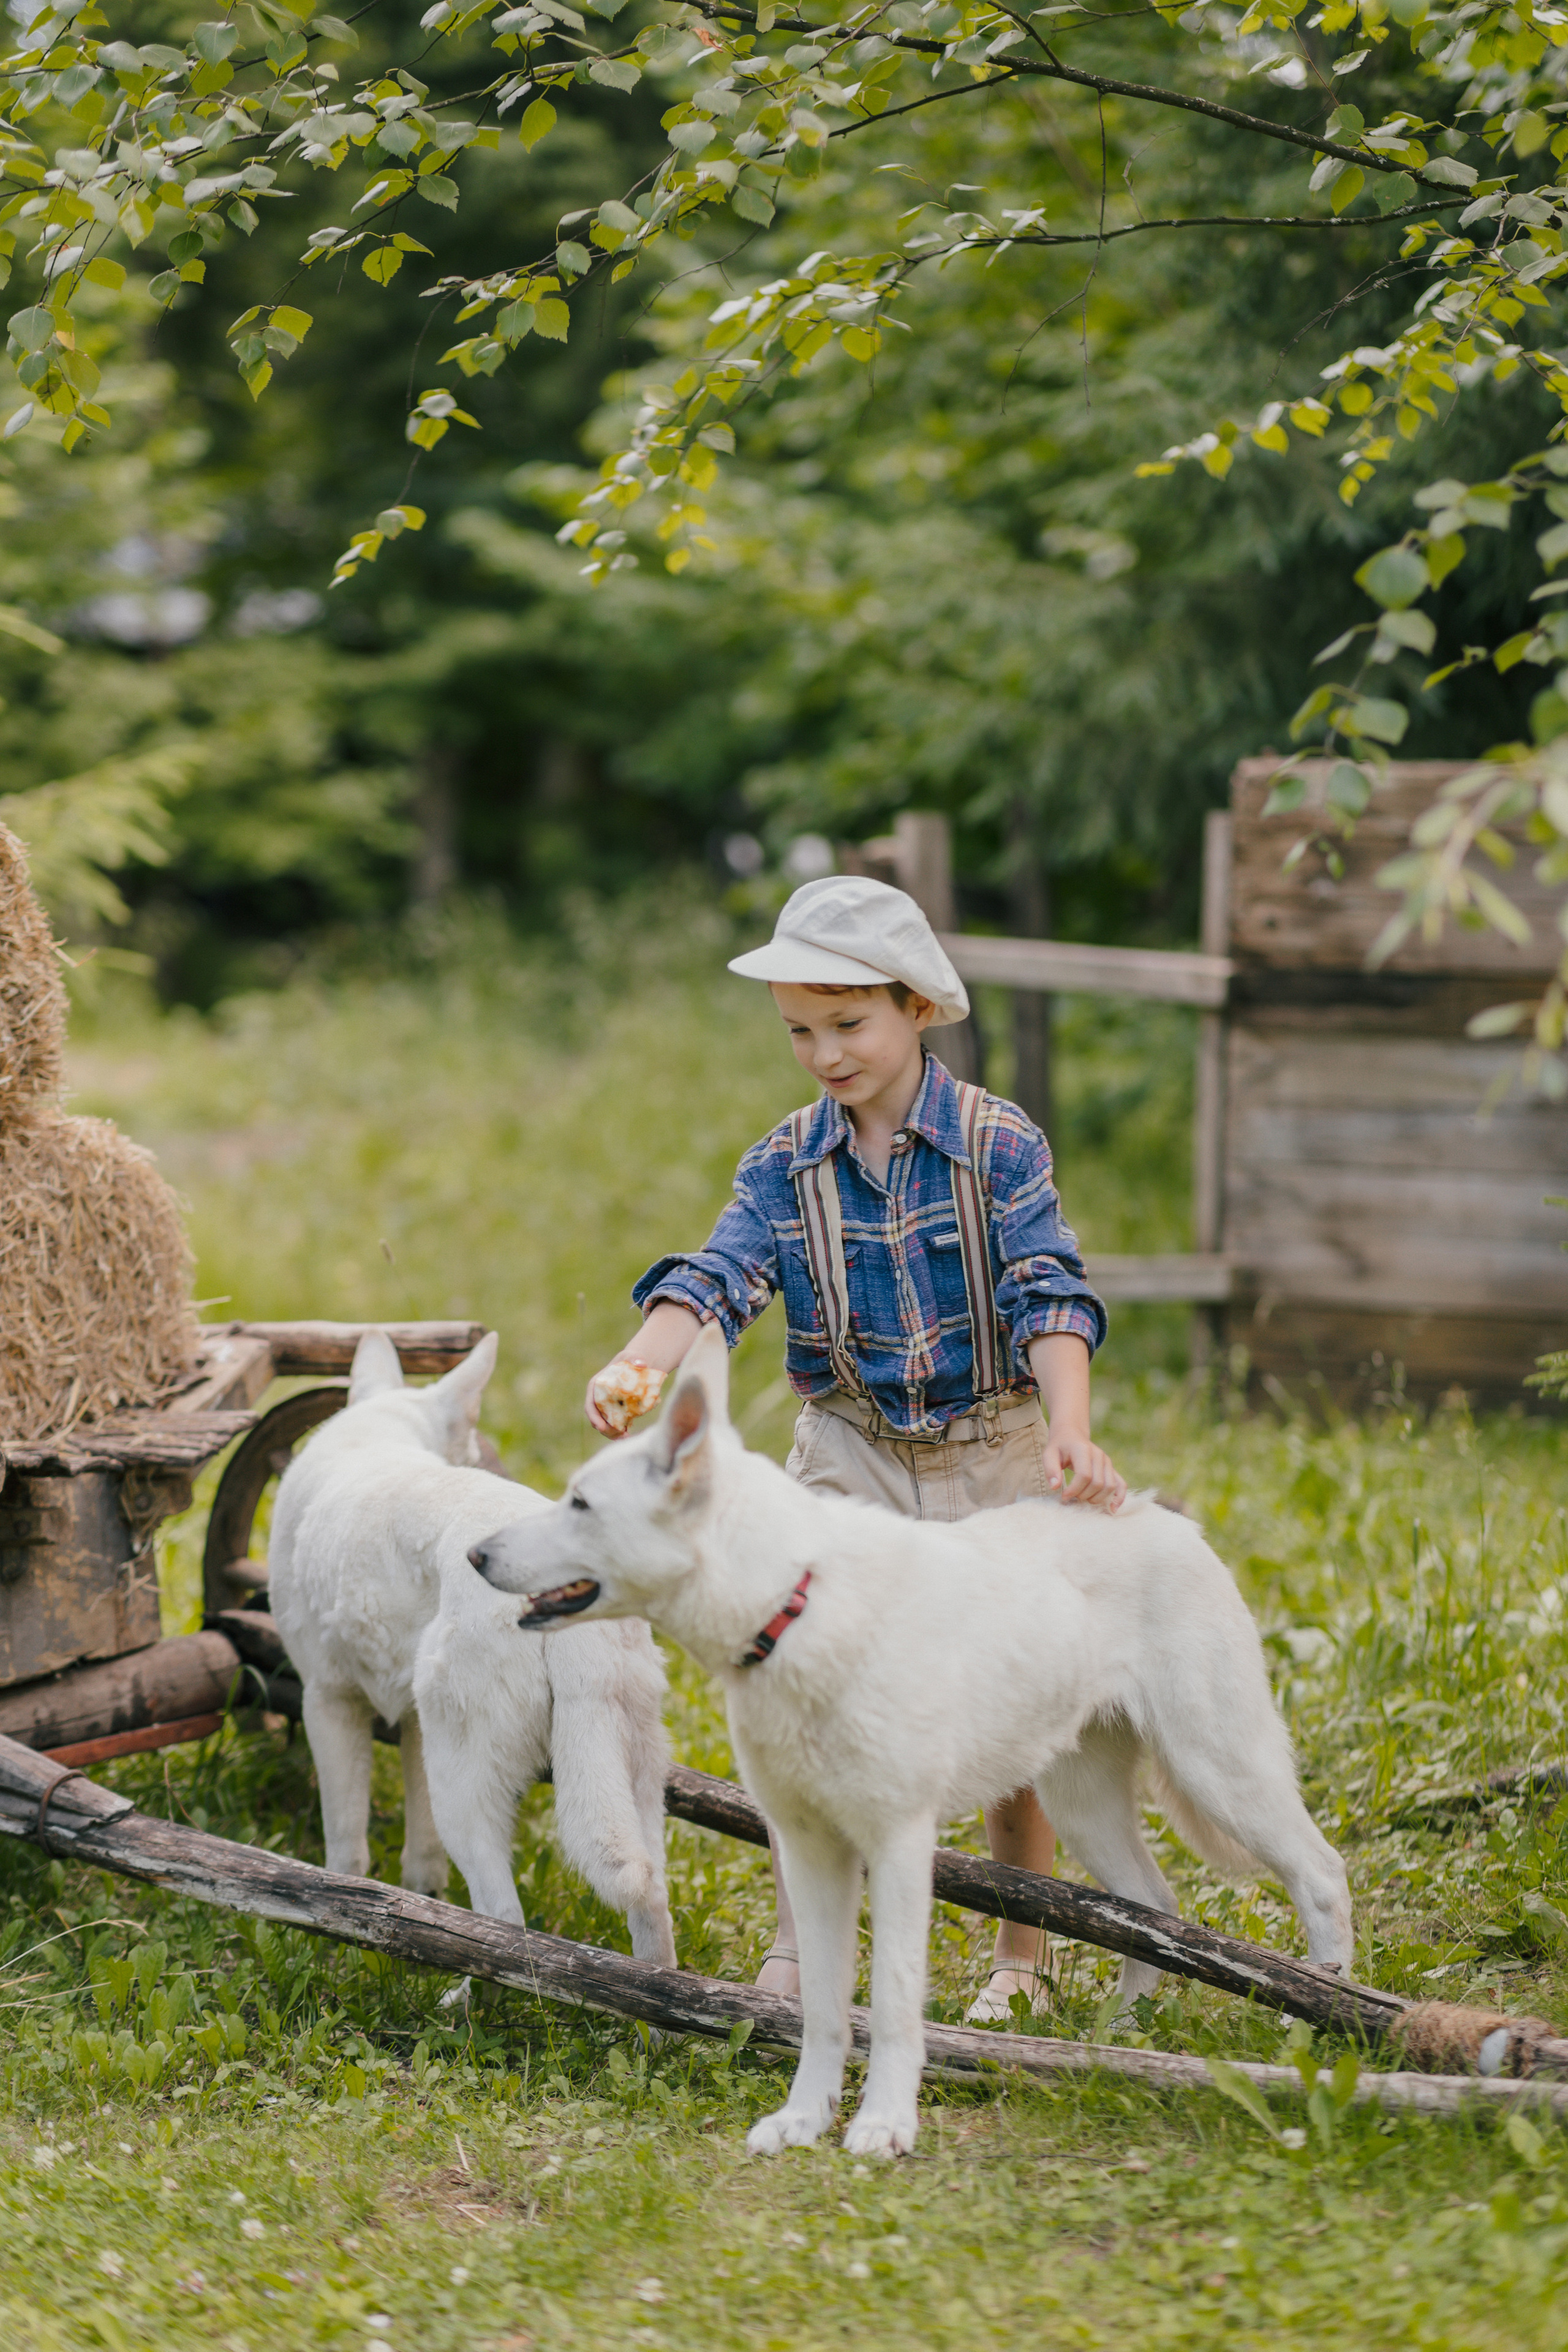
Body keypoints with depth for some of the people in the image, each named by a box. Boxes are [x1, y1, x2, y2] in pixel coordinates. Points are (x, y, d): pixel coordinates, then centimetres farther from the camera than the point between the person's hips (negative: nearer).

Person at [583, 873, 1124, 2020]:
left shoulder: (999, 1146, -9)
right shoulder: (785, 1166, -1)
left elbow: (1050, 1298, -18)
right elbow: (718, 1279, -14)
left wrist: (1070, 1433, -34)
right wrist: (641, 1364, -34)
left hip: (994, 1453, -2)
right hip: (851, 1452, 2)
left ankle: (1023, 1959, 21)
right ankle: (797, 1945, 2)